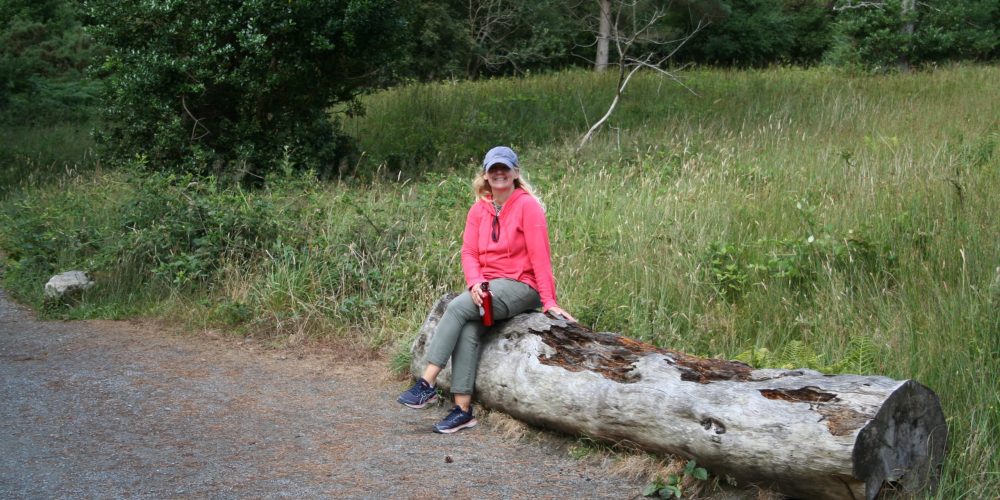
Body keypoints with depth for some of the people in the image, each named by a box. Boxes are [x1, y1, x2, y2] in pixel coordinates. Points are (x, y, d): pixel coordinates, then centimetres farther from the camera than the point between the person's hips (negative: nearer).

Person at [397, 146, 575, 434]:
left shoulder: (527, 205, -6)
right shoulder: (479, 210, 11)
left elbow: (540, 255, -12)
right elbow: (469, 252, 4)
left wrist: (549, 300, -17)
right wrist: (475, 283, -16)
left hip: (520, 286, -5)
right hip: (487, 287, 5)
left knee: (457, 307, -24)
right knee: (468, 331, -23)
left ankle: (427, 385, -21)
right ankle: (463, 409, -21)